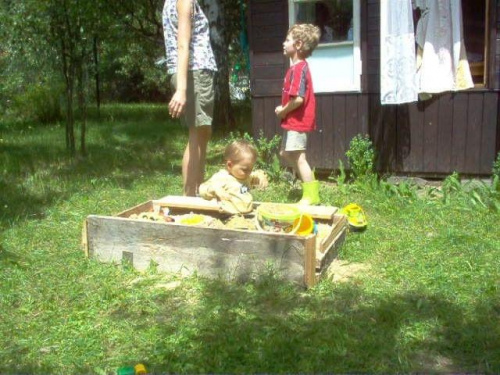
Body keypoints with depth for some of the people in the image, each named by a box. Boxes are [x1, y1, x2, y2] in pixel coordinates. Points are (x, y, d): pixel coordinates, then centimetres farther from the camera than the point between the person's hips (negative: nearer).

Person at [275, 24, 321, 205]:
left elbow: (298, 98, -28)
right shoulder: (299, 67, 13)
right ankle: (309, 183, 26)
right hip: (294, 121, 11)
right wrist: (284, 109, 6)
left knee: (298, 157, -5)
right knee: (285, 153, 19)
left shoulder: (298, 68, -19)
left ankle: (311, 195, 3)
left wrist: (283, 111, -14)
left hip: (297, 121, -11)